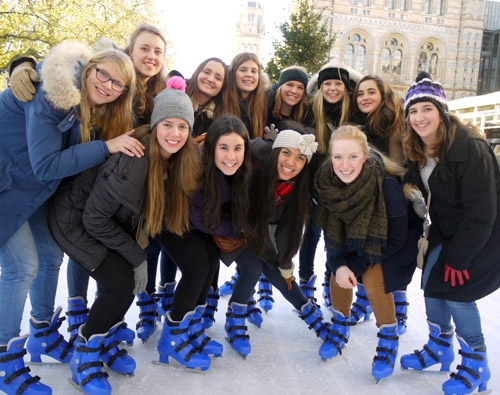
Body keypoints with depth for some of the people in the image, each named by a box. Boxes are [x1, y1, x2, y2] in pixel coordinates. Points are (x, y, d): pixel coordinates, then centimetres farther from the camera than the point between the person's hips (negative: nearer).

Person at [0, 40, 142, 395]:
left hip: (36, 186, 8)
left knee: (51, 255, 11)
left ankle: (43, 335, 31)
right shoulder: (53, 94, -27)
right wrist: (106, 146, -33)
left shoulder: (97, 108, -3)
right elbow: (46, 165, -31)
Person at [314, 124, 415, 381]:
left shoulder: (388, 184, -36)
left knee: (373, 278, -22)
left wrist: (354, 266, -23)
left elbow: (396, 238, -25)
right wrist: (339, 265, -23)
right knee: (338, 273, -11)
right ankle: (341, 326, 17)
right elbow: (329, 230, -10)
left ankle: (389, 338, 3)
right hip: (353, 238, 4)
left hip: (391, 243, -4)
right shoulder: (327, 181, -24)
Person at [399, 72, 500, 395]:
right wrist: (438, 242, 0)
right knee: (431, 283, 7)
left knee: (456, 290, -9)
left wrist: (459, 258, -21)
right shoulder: (419, 151, -4)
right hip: (449, 233, 7)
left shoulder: (469, 148, -27)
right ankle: (440, 347, 29)